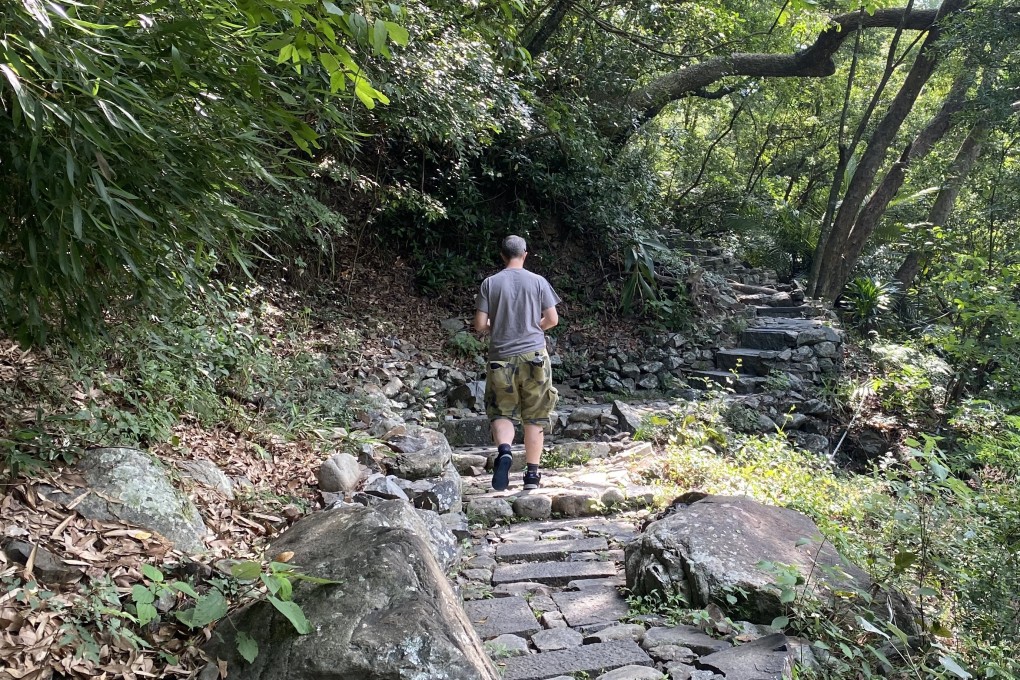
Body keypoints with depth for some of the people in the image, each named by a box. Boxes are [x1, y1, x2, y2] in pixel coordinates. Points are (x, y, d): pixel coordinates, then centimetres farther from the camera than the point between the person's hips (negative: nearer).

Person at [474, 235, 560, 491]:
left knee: (501, 412, 10)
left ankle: (504, 450, -19)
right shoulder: (538, 282, 0)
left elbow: (480, 325, -3)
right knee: (534, 417, 9)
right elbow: (552, 319, 0)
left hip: (501, 357, 0)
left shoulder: (490, 283, 0)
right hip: (534, 355, 0)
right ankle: (532, 474, 11)